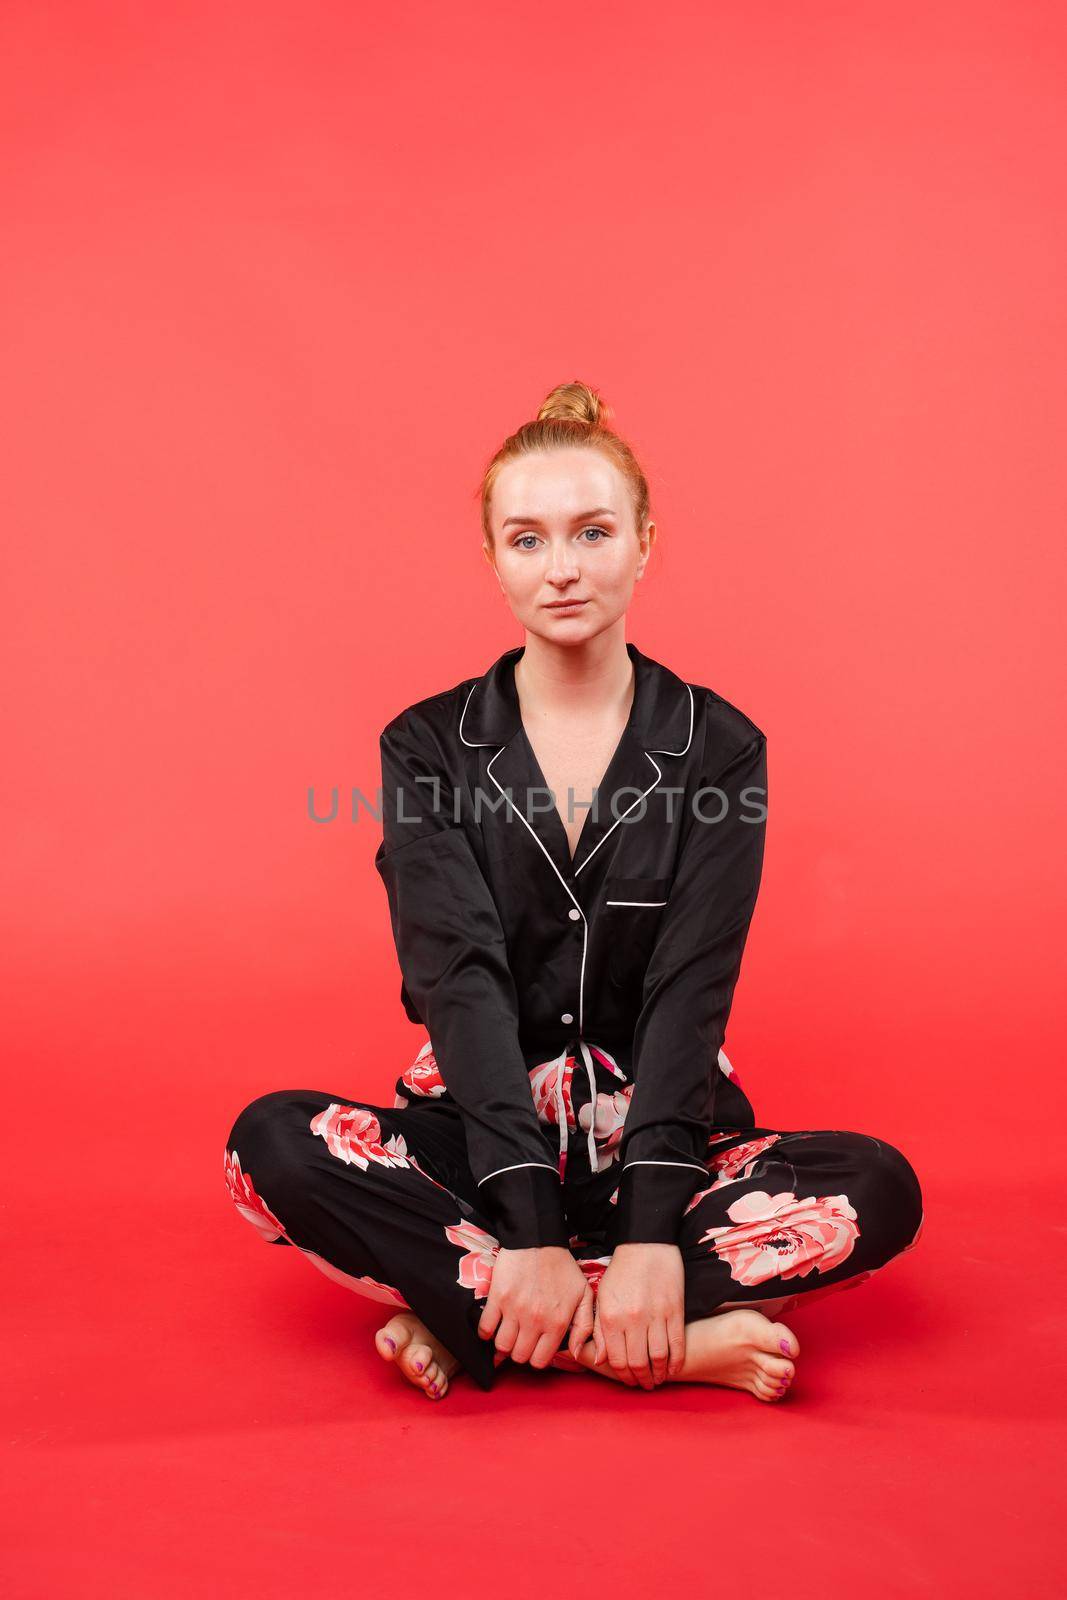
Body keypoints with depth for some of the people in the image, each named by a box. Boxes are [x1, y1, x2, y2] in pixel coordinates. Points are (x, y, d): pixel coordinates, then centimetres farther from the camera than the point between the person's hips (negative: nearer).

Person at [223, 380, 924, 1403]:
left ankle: (470, 1318, -22)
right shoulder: (428, 747, 0)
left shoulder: (719, 748, 0)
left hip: (656, 1136, 1)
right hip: (481, 1133, 0)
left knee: (879, 1190, -26)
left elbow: (692, 988, -11)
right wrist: (529, 1230, -24)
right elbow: (460, 978, -12)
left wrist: (652, 1230, -24)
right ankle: (676, 1343, -28)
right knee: (272, 1142, -27)